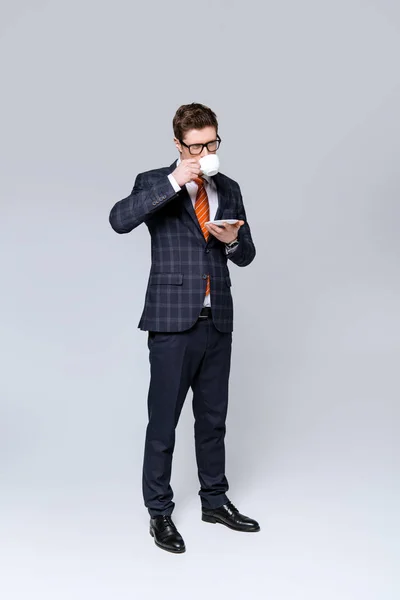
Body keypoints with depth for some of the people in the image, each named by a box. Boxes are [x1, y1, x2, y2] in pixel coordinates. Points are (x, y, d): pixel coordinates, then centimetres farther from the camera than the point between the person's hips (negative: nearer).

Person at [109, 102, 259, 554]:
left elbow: (246, 256, 15)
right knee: (163, 422, 5)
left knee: (213, 417, 16)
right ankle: (159, 512, 21)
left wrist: (233, 240, -8)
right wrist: (174, 181, -26)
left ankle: (215, 500, 33)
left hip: (217, 322, 5)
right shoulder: (155, 183, -3)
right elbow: (119, 220, -23)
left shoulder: (228, 189, 11)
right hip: (172, 322, -5)